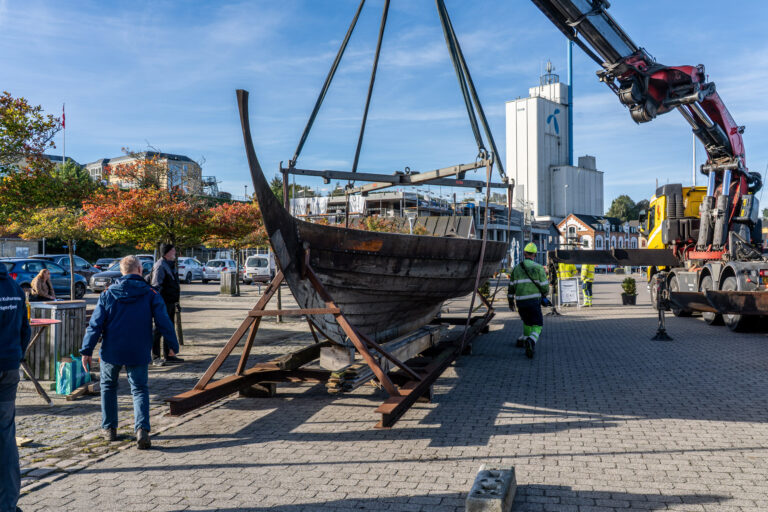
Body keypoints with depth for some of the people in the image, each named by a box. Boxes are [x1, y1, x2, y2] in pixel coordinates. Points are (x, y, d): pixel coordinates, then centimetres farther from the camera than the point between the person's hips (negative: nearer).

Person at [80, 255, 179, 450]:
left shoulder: (108, 293, -1)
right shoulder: (150, 294, -4)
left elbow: (95, 324, -3)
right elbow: (164, 322, -7)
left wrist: (87, 350, 2)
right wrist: (173, 345, 4)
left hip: (111, 352, 1)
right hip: (139, 353, -1)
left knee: (108, 387, 22)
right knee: (140, 390, 7)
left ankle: (109, 428, 26)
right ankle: (142, 429, -13)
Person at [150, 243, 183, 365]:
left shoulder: (170, 264, 17)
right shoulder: (160, 266, -14)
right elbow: (156, 285, -20)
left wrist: (176, 300, 24)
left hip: (171, 302, 10)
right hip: (163, 303, -10)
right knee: (159, 330, -5)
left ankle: (167, 355, 23)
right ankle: (156, 357, 1)